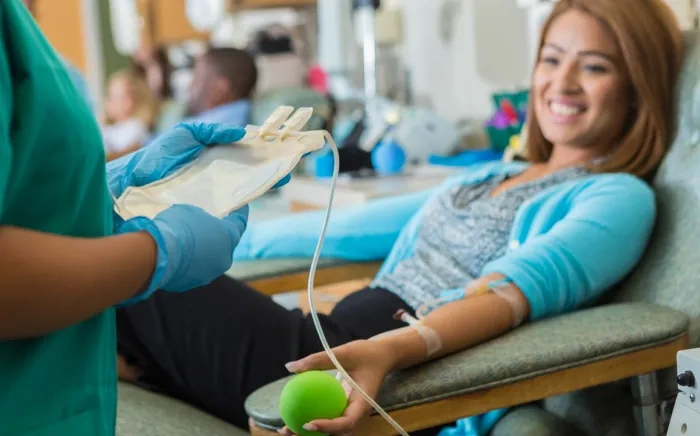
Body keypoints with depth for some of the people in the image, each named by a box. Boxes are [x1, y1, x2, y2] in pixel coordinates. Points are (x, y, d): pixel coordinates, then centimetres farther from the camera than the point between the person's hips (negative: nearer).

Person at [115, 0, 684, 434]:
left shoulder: (620, 198, 0)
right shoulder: (488, 176, 24)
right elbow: (348, 229, 27)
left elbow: (520, 285, -21)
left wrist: (391, 350, -39)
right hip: (332, 340, 7)